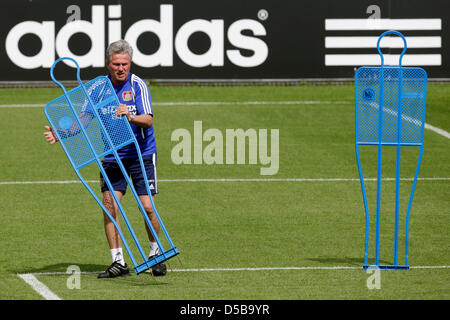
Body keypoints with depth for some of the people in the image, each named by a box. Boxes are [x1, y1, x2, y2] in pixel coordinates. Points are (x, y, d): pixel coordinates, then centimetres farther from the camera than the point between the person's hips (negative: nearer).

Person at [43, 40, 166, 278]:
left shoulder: (137, 85, -11)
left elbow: (148, 120, -22)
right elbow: (83, 120, 6)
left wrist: (131, 117, -43)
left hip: (141, 154, -3)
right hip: (112, 157, 3)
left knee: (148, 206, -7)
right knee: (109, 204, -10)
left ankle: (156, 253, 17)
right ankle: (118, 262, -5)